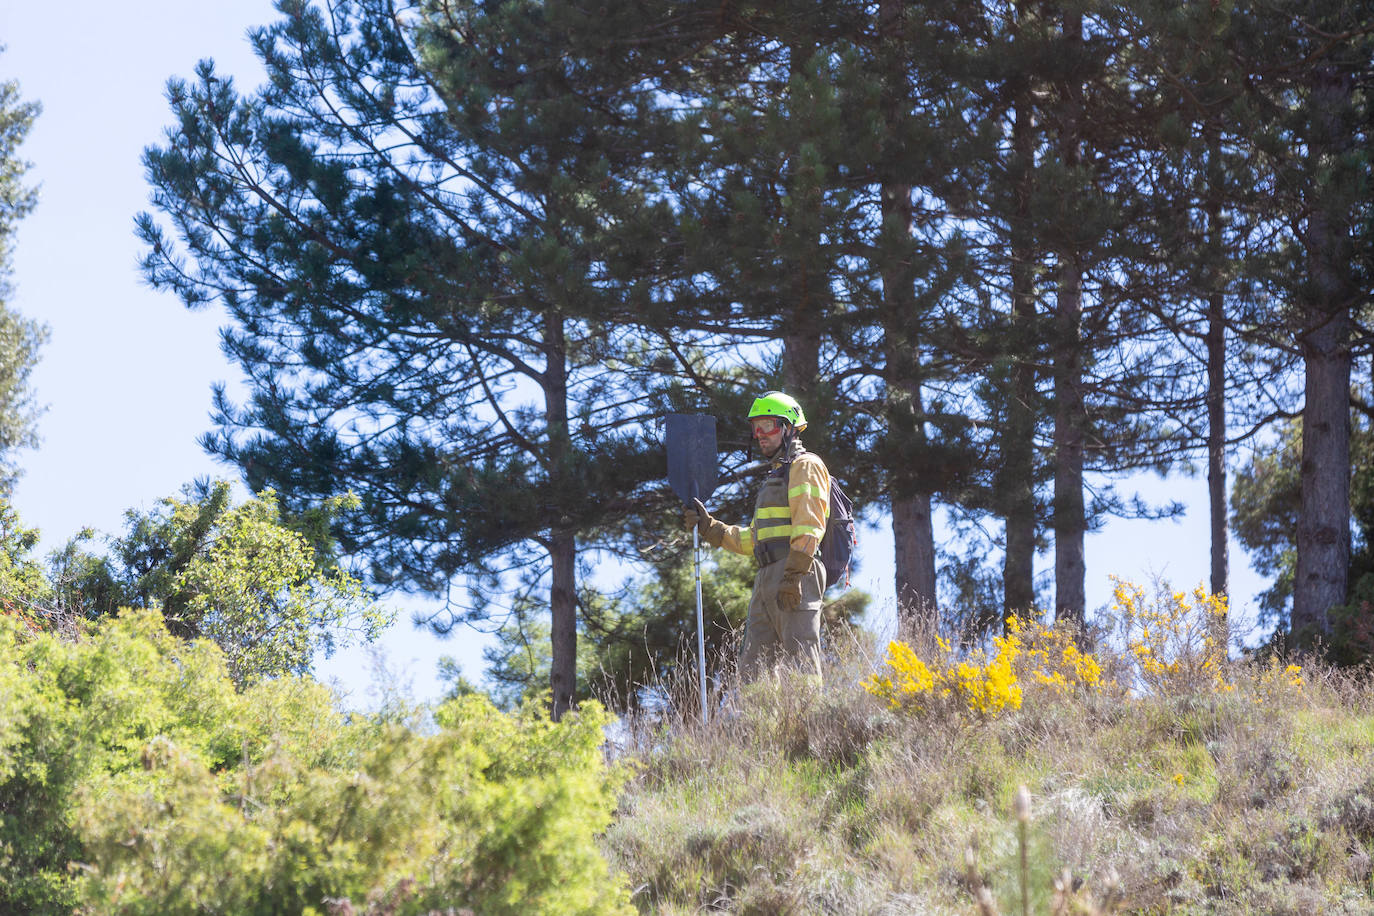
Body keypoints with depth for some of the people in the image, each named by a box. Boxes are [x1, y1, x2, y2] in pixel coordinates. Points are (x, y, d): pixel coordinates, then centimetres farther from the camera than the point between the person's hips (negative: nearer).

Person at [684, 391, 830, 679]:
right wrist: (708, 527, 20)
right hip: (767, 579, 9)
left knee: (800, 665, -15)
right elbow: (751, 540, 30)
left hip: (795, 576, -9)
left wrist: (793, 576, -22)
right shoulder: (775, 475, 31)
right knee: (752, 668, 2)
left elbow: (809, 526, -13)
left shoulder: (805, 466, 1)